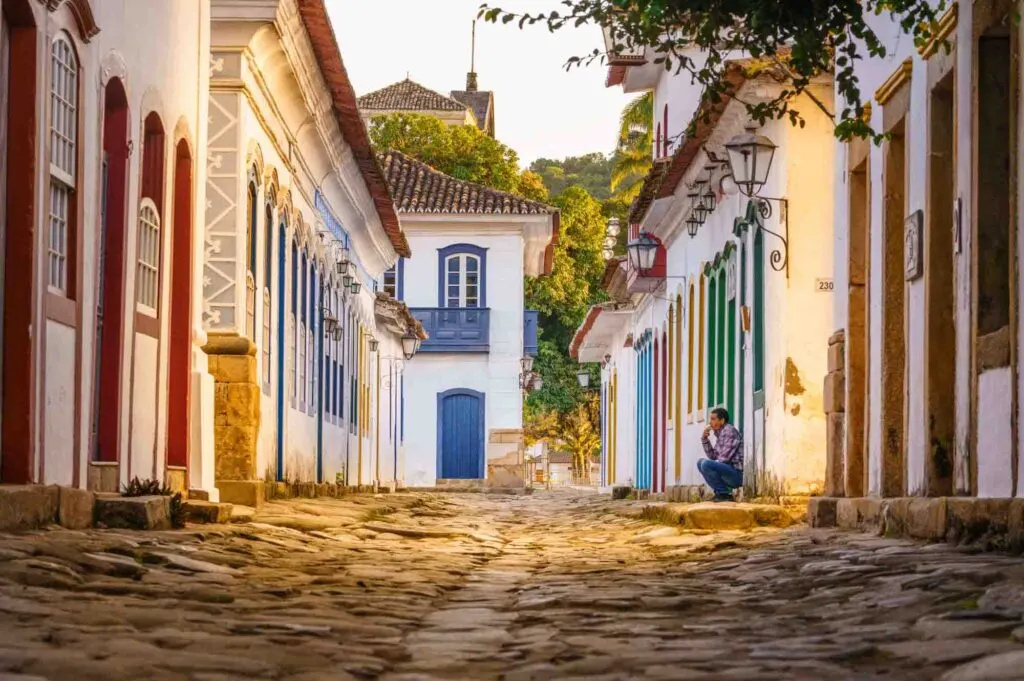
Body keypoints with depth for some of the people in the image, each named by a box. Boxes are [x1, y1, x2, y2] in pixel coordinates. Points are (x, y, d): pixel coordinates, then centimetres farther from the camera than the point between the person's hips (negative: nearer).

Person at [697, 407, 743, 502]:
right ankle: (720, 492, 8)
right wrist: (704, 439, 6)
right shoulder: (719, 434, 16)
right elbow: (713, 457, 15)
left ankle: (724, 494, -13)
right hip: (729, 470, 10)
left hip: (737, 474, -10)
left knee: (706, 464, -25)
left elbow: (725, 458, -17)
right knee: (700, 463, 18)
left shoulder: (729, 430, -11)